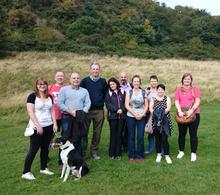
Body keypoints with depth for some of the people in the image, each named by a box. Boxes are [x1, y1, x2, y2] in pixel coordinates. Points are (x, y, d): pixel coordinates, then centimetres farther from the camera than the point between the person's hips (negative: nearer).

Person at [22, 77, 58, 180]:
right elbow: (30, 112, -14)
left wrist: (55, 123, 4)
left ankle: (43, 168, 27)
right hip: (37, 128, -5)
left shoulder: (49, 97, 10)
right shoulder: (32, 96, -8)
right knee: (33, 149, -1)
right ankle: (26, 172, 10)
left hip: (49, 127, 6)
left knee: (45, 148, 13)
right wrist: (38, 126, -19)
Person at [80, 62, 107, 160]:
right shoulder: (85, 81, 2)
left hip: (99, 111, 2)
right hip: (87, 110, -1)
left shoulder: (103, 81, 8)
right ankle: (82, 151, 15)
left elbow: (106, 95, 12)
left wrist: (102, 103, 1)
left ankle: (94, 151, 18)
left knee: (97, 132, 6)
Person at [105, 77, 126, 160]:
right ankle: (112, 153, 8)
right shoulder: (108, 93, 8)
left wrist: (122, 109, -10)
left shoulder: (122, 92, 13)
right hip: (112, 116, -2)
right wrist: (116, 110, -14)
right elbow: (108, 104, -3)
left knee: (119, 134, 3)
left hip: (122, 116, 2)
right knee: (113, 134, -1)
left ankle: (118, 153, 10)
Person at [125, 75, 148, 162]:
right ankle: (131, 156, 14)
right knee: (131, 136, 4)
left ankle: (140, 155, 14)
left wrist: (142, 114, -9)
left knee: (140, 136, 0)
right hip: (131, 116, 0)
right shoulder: (129, 92, 3)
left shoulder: (143, 92, 6)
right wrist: (135, 114, -9)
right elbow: (127, 105, -3)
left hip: (141, 117, 1)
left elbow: (146, 105, 5)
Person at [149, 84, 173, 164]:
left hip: (165, 121, -2)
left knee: (164, 139, -7)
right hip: (156, 121, 2)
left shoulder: (167, 98, 8)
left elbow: (168, 108, -7)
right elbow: (150, 108, -1)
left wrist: (162, 112, -22)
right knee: (157, 138, 8)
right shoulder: (153, 99, 11)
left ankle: (167, 155, 4)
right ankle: (159, 154, 21)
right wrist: (155, 113, -19)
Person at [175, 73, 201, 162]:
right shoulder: (179, 89, 9)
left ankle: (193, 153, 14)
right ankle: (181, 151, 24)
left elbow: (197, 101, -7)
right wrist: (179, 111, -15)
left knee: (193, 134, 3)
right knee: (181, 134, 10)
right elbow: (176, 101, 1)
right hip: (182, 114, 2)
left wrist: (192, 110, -21)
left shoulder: (195, 89, 3)